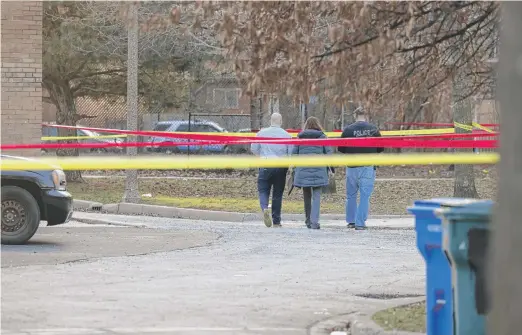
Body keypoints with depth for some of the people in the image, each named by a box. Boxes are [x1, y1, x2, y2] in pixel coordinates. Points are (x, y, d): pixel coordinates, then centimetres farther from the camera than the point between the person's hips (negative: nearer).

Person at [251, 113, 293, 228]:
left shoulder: (262, 133, 0)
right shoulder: (286, 135, -1)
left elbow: (254, 149, 6)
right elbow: (291, 153, 1)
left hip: (265, 166, -1)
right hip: (281, 168, 1)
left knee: (263, 190, 6)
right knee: (278, 194, 9)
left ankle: (265, 208, -24)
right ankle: (276, 221, 12)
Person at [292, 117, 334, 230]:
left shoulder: (300, 137, 8)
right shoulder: (322, 136, 4)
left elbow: (294, 154, 7)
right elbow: (329, 153, 1)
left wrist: (296, 168, 16)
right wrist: (331, 169, 6)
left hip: (303, 170, 2)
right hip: (319, 170, -2)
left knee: (307, 196, 15)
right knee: (316, 196, -3)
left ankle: (308, 220, 24)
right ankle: (314, 221, -17)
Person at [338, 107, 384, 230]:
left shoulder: (348, 129, -6)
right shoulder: (373, 129, -4)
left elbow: (341, 149, -1)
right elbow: (381, 148, 2)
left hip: (352, 167, 1)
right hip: (368, 167, -1)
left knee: (351, 195, 16)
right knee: (365, 195, 1)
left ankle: (351, 221, 22)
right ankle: (360, 223, -4)